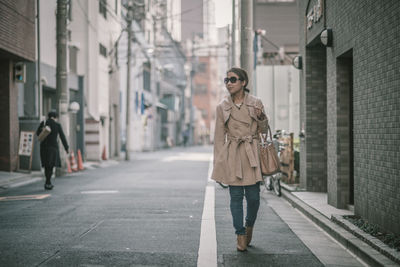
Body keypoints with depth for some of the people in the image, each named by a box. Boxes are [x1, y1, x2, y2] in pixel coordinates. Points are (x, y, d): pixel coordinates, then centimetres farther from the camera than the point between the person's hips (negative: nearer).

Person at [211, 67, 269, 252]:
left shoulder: (255, 103, 3)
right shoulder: (222, 107, 3)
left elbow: (263, 130, 12)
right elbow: (219, 137, 5)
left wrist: (262, 117, -11)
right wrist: (218, 165, 1)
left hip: (252, 154, 0)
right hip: (232, 156, 0)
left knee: (253, 196, 0)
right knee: (236, 196, 0)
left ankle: (249, 226, 28)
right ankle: (240, 236, 11)